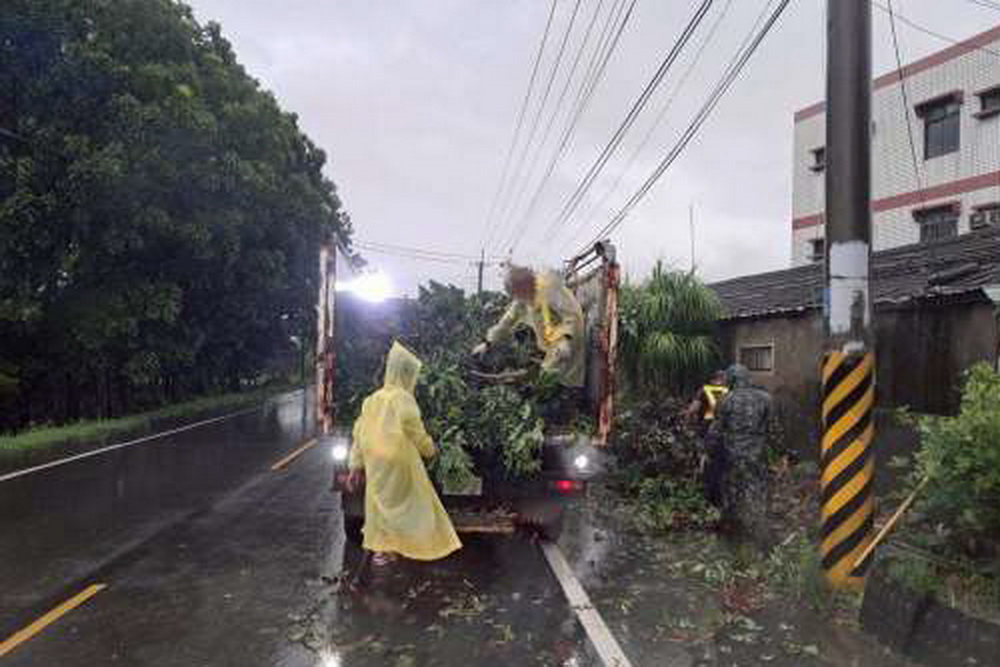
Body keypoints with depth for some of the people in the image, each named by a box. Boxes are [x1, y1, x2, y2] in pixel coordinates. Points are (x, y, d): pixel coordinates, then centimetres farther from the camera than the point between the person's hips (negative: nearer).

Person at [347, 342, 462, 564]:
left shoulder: (372, 399, 8)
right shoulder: (403, 398, -13)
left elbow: (359, 433, 9)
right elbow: (414, 431, -15)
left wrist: (356, 465, 14)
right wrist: (428, 448, 4)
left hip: (376, 464, 7)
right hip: (399, 462, -7)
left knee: (379, 502, 16)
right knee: (410, 503, 6)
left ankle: (378, 547, 23)